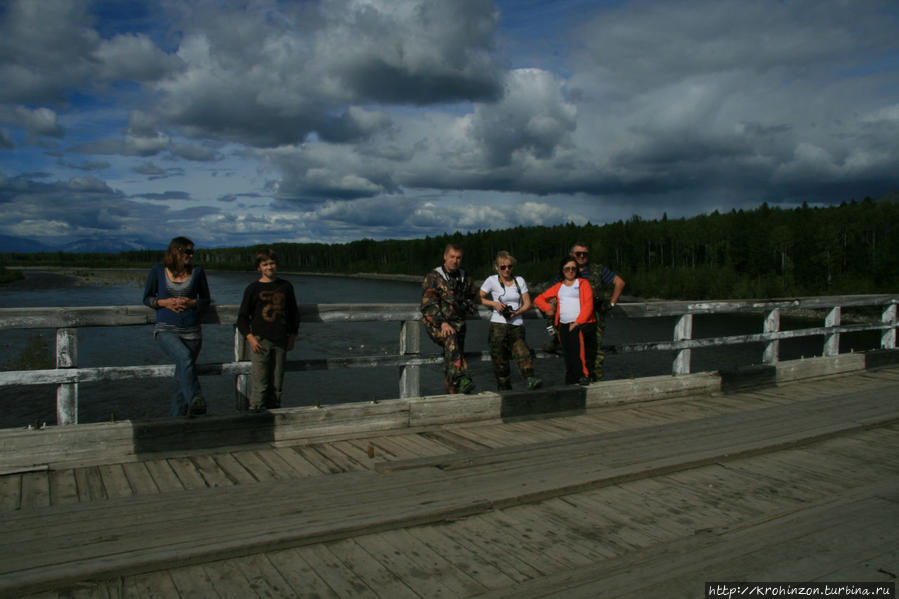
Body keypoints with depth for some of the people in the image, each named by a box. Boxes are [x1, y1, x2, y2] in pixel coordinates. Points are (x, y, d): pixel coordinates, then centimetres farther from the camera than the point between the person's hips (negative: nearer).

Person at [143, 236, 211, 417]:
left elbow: (206, 299, 13)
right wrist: (165, 302, -9)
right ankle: (195, 400, -42)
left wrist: (191, 303, -8)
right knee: (185, 357, -33)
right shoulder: (158, 271, 4)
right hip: (166, 329, -2)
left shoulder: (197, 272, 6)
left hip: (191, 331, 2)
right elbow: (147, 298, 11)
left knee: (182, 378, 6)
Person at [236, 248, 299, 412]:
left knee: (277, 383, 6)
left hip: (281, 341, 3)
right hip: (259, 340, -3)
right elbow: (242, 317, 4)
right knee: (260, 381, -7)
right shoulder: (253, 288, 3)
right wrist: (250, 338, -8)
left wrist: (292, 337, 11)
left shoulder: (286, 286, 11)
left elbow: (294, 313, 18)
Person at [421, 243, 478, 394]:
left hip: (457, 323, 6)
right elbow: (429, 304, -11)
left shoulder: (464, 278, 17)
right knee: (451, 339, -35)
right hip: (436, 323, -5)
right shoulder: (433, 277, 0)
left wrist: (468, 305, 14)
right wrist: (443, 323, -24)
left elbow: (472, 296, 37)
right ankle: (462, 379, -48)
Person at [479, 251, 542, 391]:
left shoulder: (519, 281, 11)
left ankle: (531, 379, -37)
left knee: (523, 352, -21)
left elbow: (527, 303, 10)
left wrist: (517, 312, -9)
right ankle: (504, 388, 10)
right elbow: (479, 298, 4)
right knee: (500, 359, 0)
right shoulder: (492, 280, 2)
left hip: (517, 325, 2)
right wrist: (494, 303, -12)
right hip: (498, 325, -2)